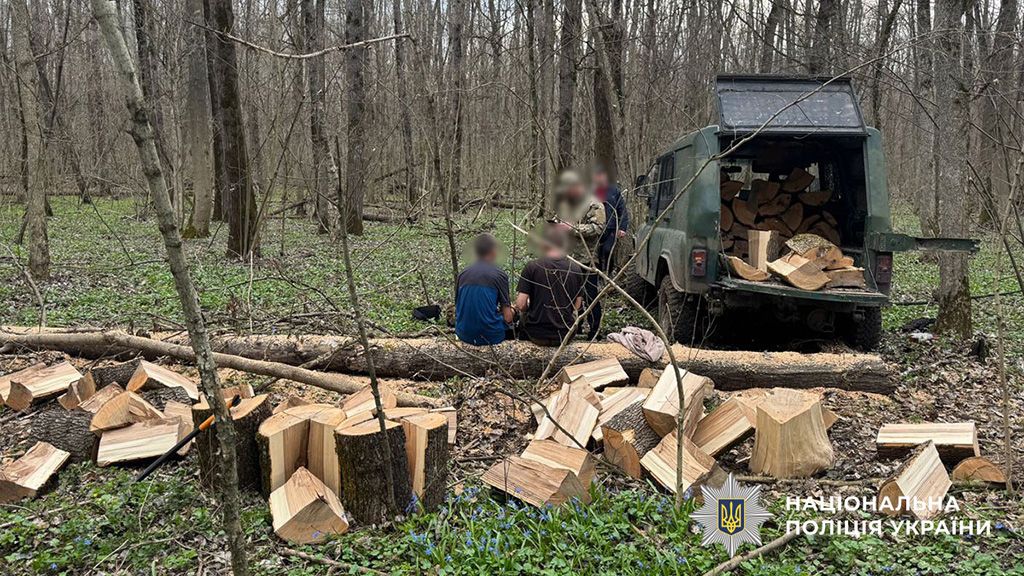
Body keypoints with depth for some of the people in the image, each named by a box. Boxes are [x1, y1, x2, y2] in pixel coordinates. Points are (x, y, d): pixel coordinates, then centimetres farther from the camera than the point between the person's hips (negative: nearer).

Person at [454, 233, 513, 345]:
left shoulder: (463, 273, 4)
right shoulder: (499, 274, -8)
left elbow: (457, 306, 12)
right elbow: (507, 317, -9)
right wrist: (510, 309, 15)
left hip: (464, 335, 4)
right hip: (490, 336, -4)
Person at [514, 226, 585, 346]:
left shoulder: (532, 266, -13)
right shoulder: (576, 269, -5)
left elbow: (520, 305, -14)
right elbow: (576, 306, 1)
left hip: (537, 335, -2)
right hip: (565, 336, 2)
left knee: (523, 320, 30)